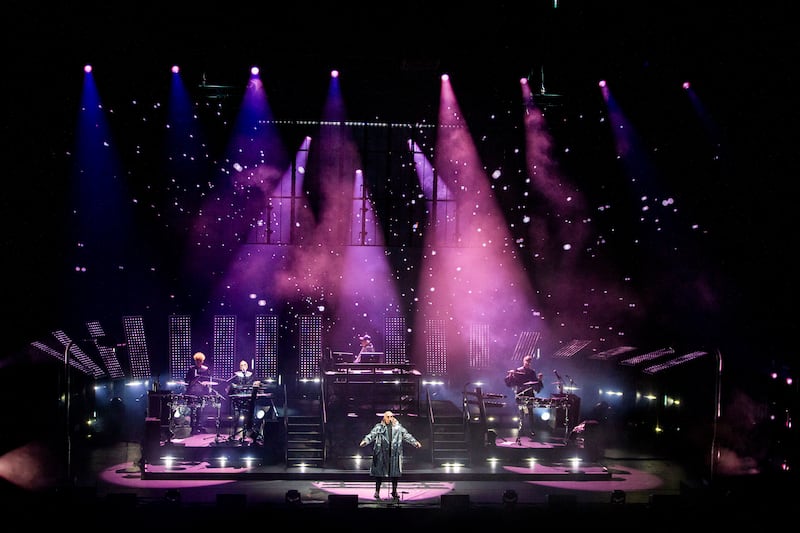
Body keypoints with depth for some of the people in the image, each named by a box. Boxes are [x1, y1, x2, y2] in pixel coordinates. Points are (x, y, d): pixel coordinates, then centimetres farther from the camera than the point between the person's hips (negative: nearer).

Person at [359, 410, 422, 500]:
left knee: (395, 473, 3)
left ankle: (394, 491, 17)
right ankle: (377, 491, 11)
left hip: (394, 453, 2)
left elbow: (406, 435, 11)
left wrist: (415, 442, 1)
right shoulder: (379, 427, 6)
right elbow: (371, 435, -4)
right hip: (382, 453, -2)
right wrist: (365, 441, -21)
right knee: (379, 473, 0)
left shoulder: (398, 427, 12)